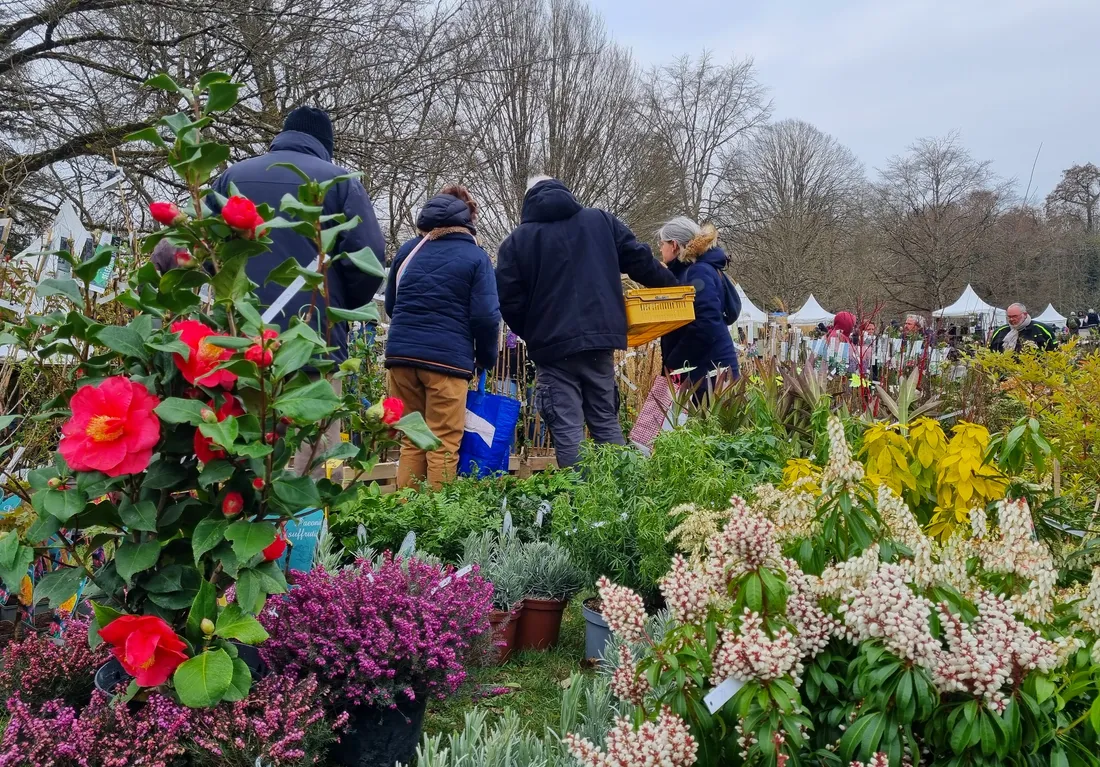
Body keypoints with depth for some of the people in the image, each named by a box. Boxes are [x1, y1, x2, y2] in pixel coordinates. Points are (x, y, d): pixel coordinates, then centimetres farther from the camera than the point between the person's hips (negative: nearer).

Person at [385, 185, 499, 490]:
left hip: (401, 352, 4)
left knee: (412, 443, 12)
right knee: (444, 447, 2)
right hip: (448, 357, -4)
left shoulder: (408, 249, 13)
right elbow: (486, 316, -7)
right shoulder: (476, 257, 0)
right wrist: (487, 359, 8)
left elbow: (390, 304, 21)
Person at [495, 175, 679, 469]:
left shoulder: (517, 240, 5)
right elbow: (641, 261, 10)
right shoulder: (602, 221, 12)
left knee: (566, 429, -1)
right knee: (606, 421, 13)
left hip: (552, 345, -3)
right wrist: (673, 286, 25)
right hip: (599, 337, 3)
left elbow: (509, 301, 0)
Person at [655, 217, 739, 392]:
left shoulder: (698, 273, -12)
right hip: (697, 369, 9)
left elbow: (706, 326, -22)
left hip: (710, 371, -9)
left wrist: (673, 362, -15)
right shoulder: (687, 271, 18)